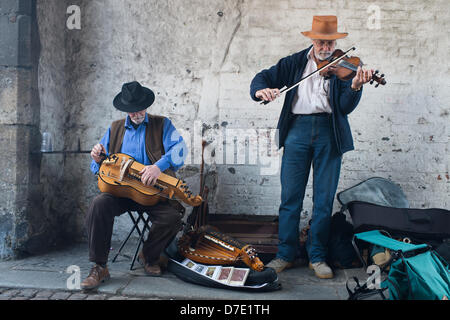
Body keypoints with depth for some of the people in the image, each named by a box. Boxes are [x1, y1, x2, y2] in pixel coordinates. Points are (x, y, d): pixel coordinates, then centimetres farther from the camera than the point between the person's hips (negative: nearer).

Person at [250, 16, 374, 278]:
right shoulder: (295, 63, 12)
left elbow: (345, 108, -3)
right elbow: (264, 76, 9)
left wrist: (355, 86, -22)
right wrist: (260, 90, -13)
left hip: (329, 133, 0)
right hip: (298, 129, 1)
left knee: (324, 200, 3)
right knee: (290, 197, 2)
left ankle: (318, 256, 16)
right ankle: (286, 254, 15)